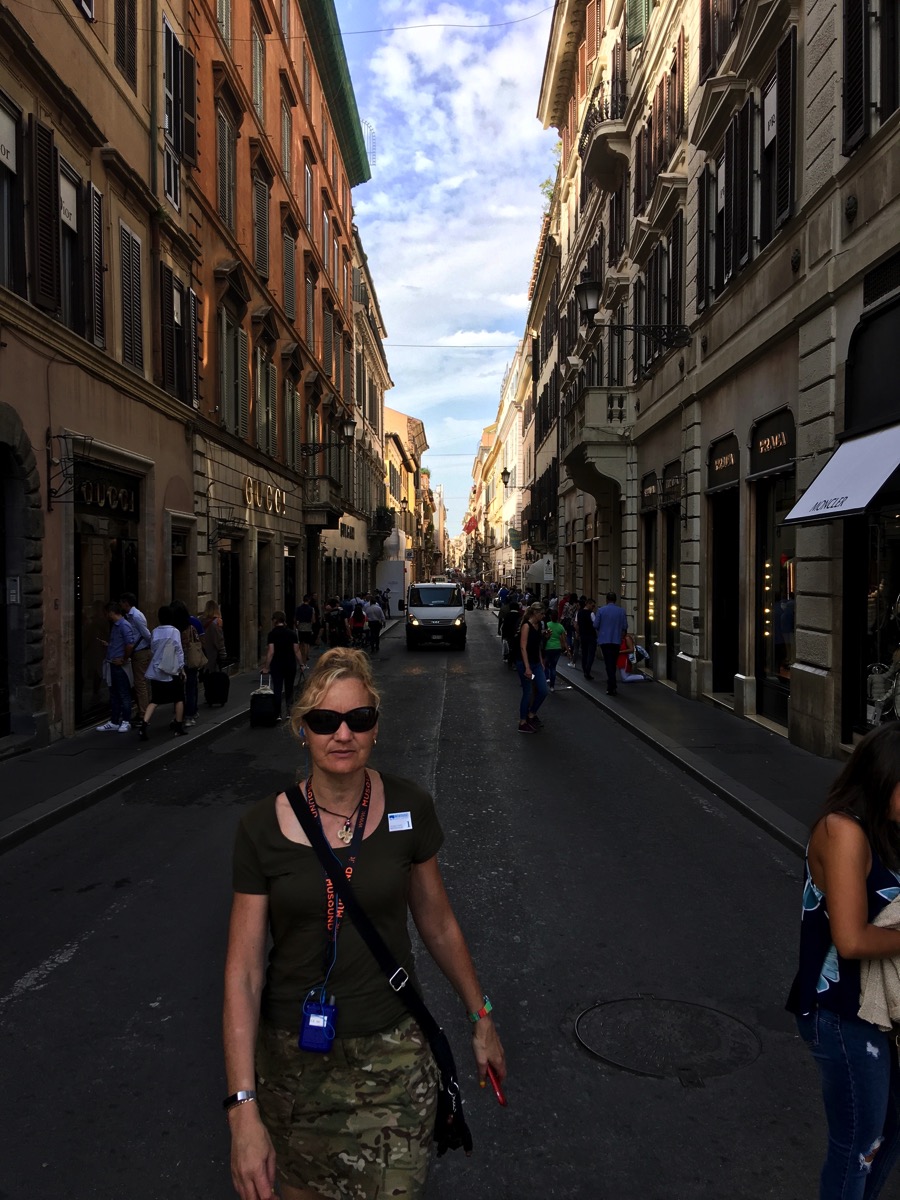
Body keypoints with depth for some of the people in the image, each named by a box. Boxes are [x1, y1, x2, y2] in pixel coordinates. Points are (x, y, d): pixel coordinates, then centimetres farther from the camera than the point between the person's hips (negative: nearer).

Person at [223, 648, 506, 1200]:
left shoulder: (408, 809, -9)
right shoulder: (264, 828, -11)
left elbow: (438, 924, 5)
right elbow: (243, 973, -9)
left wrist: (482, 1018, 13)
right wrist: (243, 1106, -14)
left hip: (390, 1052, 0)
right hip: (293, 1057, 1)